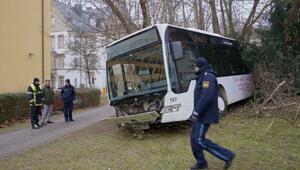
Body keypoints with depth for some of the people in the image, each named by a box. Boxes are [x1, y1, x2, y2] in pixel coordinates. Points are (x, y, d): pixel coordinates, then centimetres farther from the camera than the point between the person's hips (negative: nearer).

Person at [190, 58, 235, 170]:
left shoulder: (208, 77, -16)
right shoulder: (202, 77, 17)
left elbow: (206, 97, -27)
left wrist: (196, 112, -26)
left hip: (205, 115, -10)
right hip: (200, 114, 10)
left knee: (200, 140, -7)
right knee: (194, 138, 11)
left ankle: (227, 156, 3)